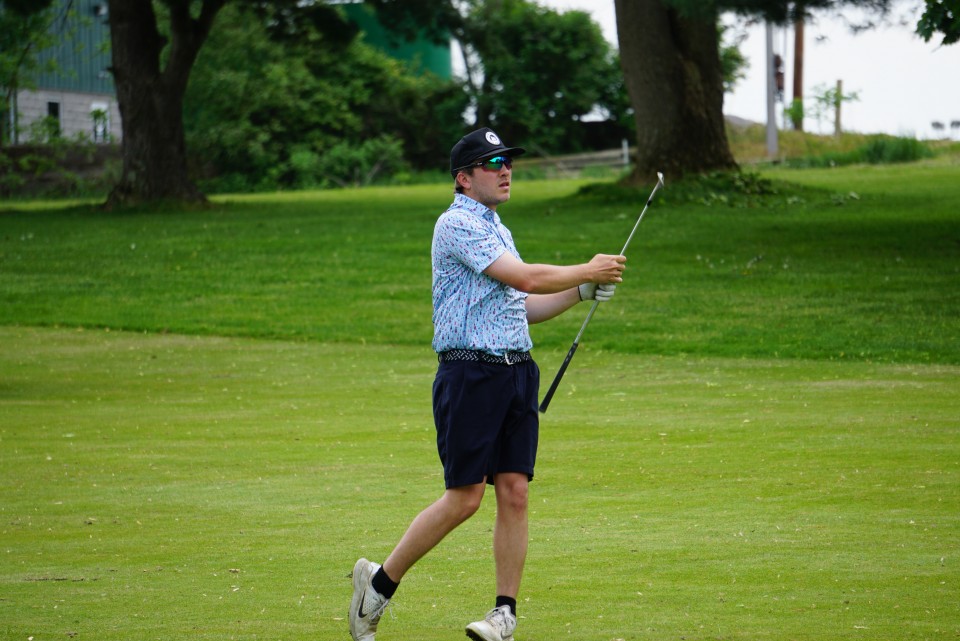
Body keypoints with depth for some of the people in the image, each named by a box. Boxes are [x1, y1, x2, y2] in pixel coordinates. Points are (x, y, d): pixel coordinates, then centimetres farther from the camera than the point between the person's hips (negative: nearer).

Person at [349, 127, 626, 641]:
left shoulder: (496, 230, 20)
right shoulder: (457, 224, -10)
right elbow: (527, 279, -17)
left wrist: (583, 292, 15)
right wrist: (587, 271, -4)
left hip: (517, 373, 8)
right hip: (471, 372, -8)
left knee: (514, 492, 1)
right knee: (464, 497, -8)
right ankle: (379, 584, 5)